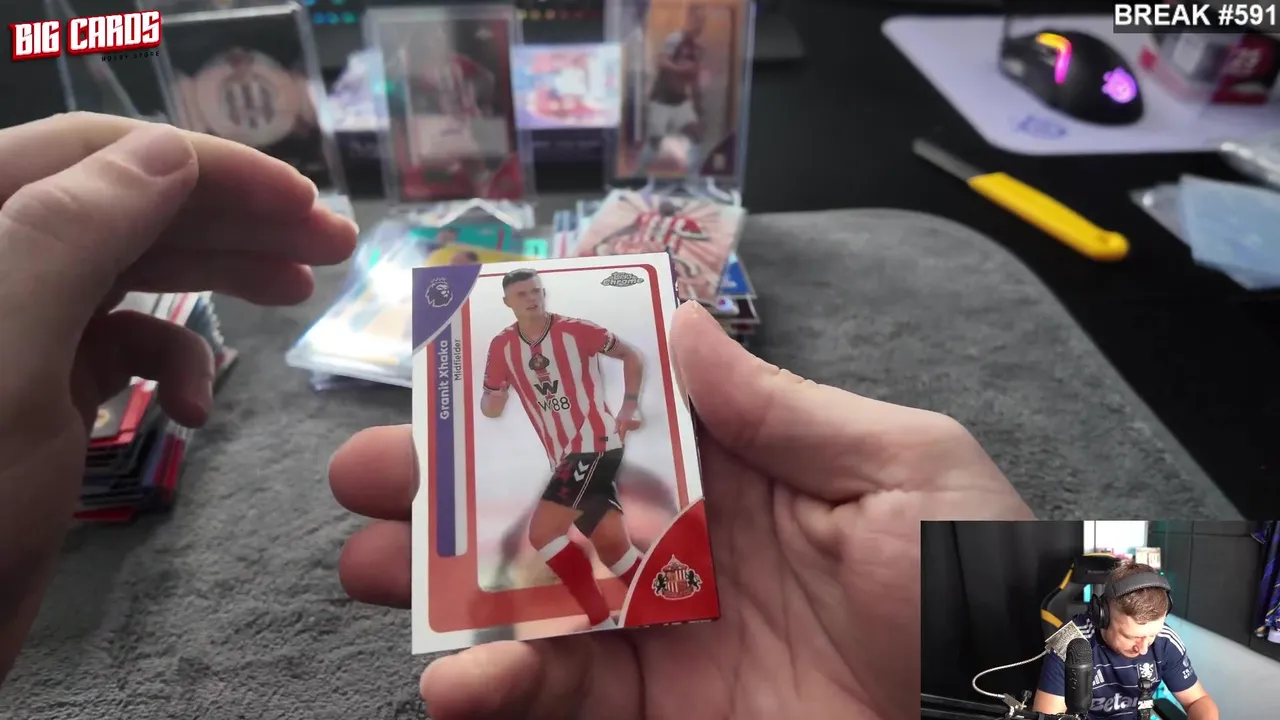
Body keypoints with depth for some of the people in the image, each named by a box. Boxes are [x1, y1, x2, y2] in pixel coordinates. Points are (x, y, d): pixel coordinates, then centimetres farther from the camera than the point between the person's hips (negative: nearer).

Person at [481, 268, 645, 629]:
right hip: (565, 455, 6)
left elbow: (632, 356, 3)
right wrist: (495, 391, -14)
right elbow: (491, 409, 8)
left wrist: (629, 406, -5)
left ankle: (603, 622, -5)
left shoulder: (575, 330, -9)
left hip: (595, 441, -6)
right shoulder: (502, 346, 4)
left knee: (542, 531, -16)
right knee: (612, 543, 9)